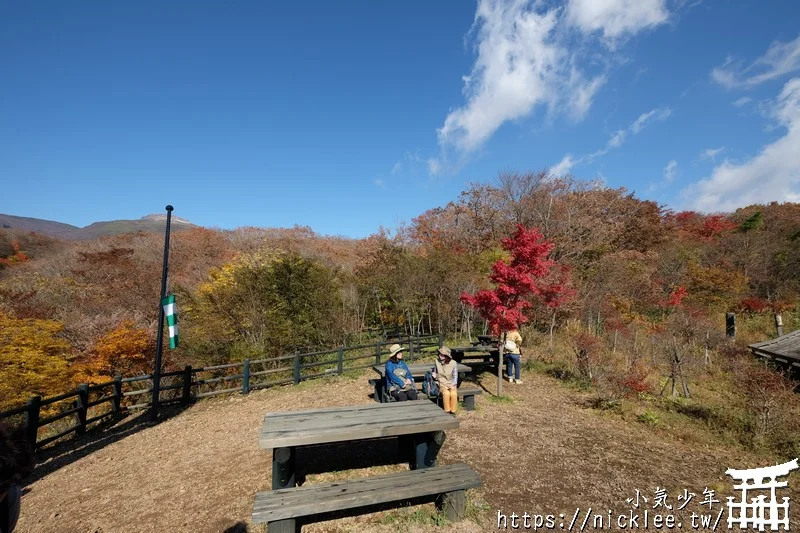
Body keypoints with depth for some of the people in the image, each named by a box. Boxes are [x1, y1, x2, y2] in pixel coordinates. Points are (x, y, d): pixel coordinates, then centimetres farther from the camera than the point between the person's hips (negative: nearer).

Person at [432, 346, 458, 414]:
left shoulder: (453, 363, -6)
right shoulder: (437, 361, -2)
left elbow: (455, 376, 1)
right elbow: (435, 371, 17)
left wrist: (453, 385, -14)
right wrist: (434, 374, -5)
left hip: (451, 385, 0)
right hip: (442, 385, 0)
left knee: (453, 394, -33)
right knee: (446, 393, -33)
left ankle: (453, 411, -16)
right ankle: (447, 411, -18)